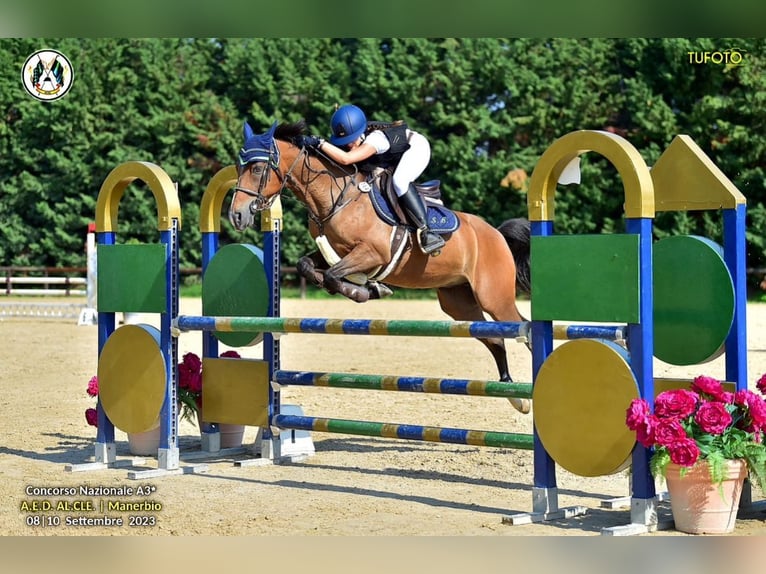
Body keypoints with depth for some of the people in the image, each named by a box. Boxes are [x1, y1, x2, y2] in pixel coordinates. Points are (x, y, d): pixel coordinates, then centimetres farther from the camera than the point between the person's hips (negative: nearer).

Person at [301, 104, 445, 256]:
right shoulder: (355, 139, -15)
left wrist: (320, 143, -54)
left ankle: (425, 231, -34)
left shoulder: (374, 139, -39)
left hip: (417, 146, -10)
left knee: (399, 181, -32)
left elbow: (345, 159, -53)